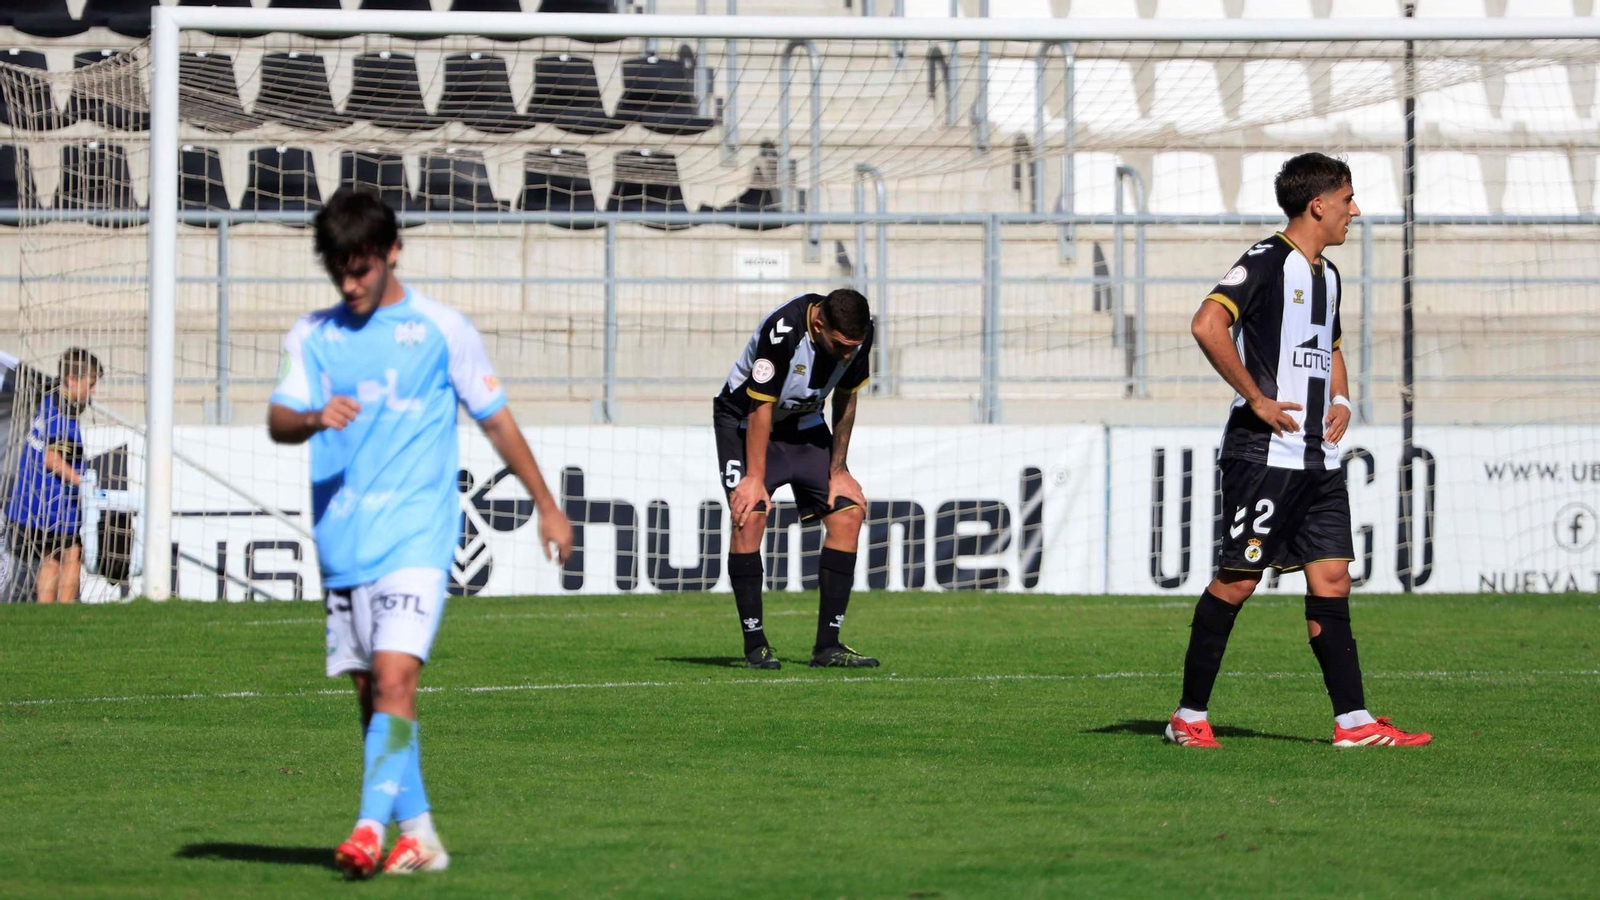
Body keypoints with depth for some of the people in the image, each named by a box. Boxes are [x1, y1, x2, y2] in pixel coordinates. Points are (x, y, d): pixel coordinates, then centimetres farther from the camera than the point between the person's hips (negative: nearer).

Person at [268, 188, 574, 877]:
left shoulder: (442, 330, 1)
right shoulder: (313, 336, 9)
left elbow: (496, 420, 9)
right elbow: (278, 420, -2)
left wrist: (545, 505, 14)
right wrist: (313, 418, -25)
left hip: (416, 535, -4)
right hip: (342, 538, 4)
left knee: (394, 676, -19)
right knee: (370, 691, 6)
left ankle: (372, 826, -23)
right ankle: (419, 833, 14)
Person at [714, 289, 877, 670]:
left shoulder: (860, 332, -16)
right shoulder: (783, 331, -34)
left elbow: (845, 399, 0)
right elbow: (761, 407, -26)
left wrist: (838, 470, 2)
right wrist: (755, 479, -23)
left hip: (804, 424, 6)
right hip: (745, 420, -6)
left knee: (848, 514, -8)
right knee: (749, 516, -23)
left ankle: (827, 644, -3)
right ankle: (755, 644, -14)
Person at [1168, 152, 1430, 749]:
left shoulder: (1326, 275, 18)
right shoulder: (1268, 262, -10)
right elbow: (1208, 325, -23)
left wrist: (1340, 399, 14)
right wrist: (1257, 399, -19)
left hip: (1319, 457, 8)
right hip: (1264, 453, -8)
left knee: (1331, 578, 3)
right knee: (1236, 581, -5)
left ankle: (1352, 721, 3)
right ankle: (1189, 717, 3)